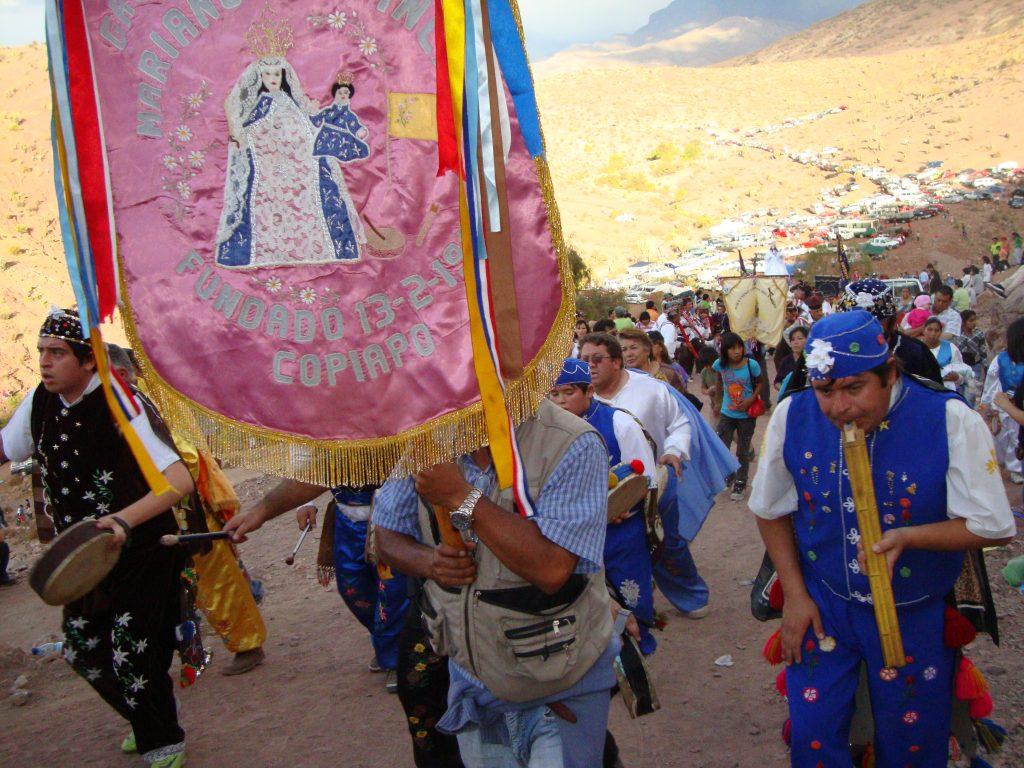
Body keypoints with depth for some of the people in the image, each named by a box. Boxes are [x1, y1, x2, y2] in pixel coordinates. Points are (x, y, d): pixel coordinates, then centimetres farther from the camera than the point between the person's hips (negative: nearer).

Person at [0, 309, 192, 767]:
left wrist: (123, 520, -46)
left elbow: (180, 480, -32)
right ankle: (146, 723, 41)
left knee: (132, 656, -4)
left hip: (140, 553, -7)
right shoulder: (40, 402, -3)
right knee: (81, 651, 16)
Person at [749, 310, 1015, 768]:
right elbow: (771, 511, 2)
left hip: (915, 614, -1)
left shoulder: (951, 421, -21)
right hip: (822, 604, 2)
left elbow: (992, 527, -14)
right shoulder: (792, 416, -12)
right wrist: (794, 594, 0)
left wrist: (906, 536, -28)